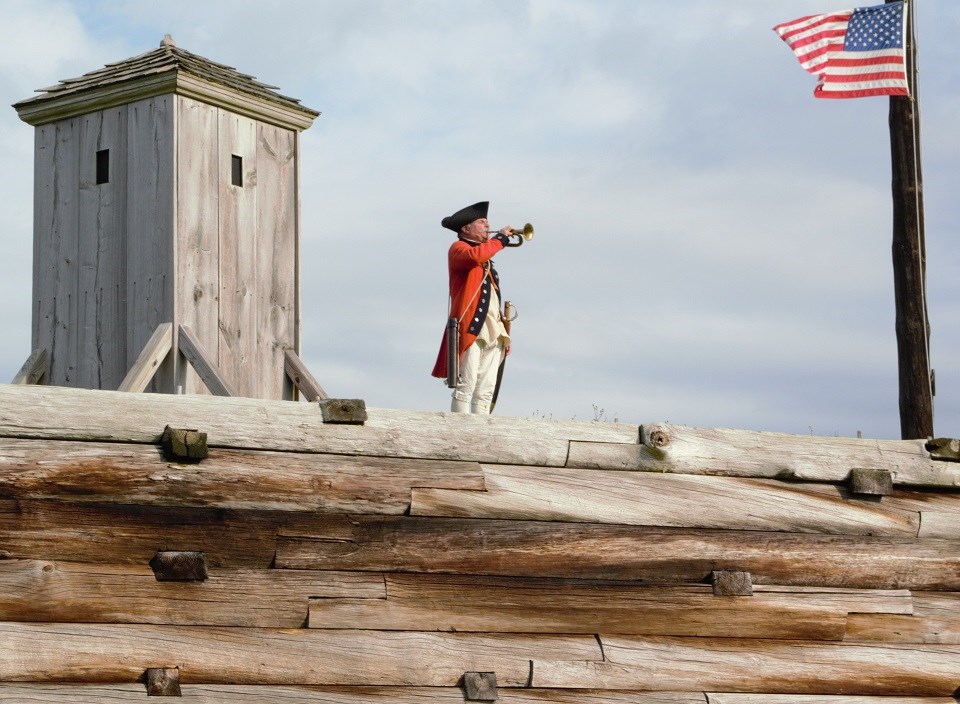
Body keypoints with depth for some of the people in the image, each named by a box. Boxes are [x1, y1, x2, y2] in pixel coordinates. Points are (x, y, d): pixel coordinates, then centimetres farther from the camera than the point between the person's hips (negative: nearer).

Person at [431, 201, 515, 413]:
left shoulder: (486, 258, 29)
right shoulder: (458, 248, 4)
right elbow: (474, 256, -22)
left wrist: (503, 334, 18)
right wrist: (500, 238, -8)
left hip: (493, 332, 8)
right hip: (470, 329, -8)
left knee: (485, 392, 2)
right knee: (465, 387, -13)